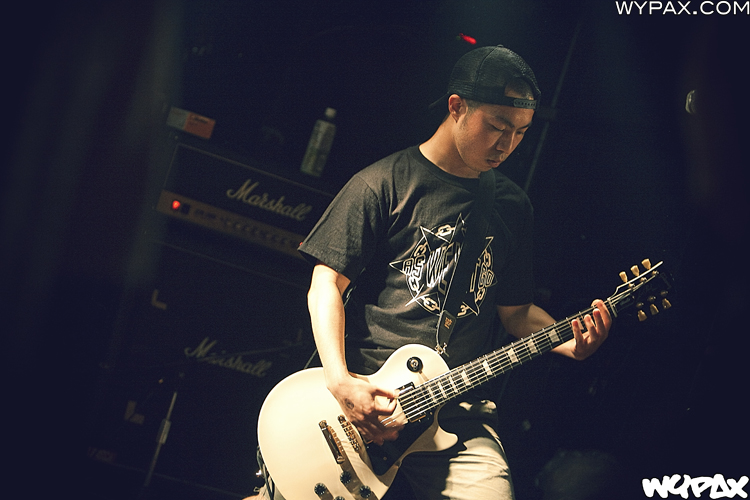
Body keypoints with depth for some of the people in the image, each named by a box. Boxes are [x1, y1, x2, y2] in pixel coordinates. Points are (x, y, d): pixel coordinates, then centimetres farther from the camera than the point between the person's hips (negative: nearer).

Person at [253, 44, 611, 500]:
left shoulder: (513, 205, 15)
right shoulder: (385, 184, 0)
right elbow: (327, 284, -3)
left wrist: (570, 341, 1)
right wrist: (341, 382, -16)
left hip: (457, 411, 3)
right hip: (364, 394, -3)